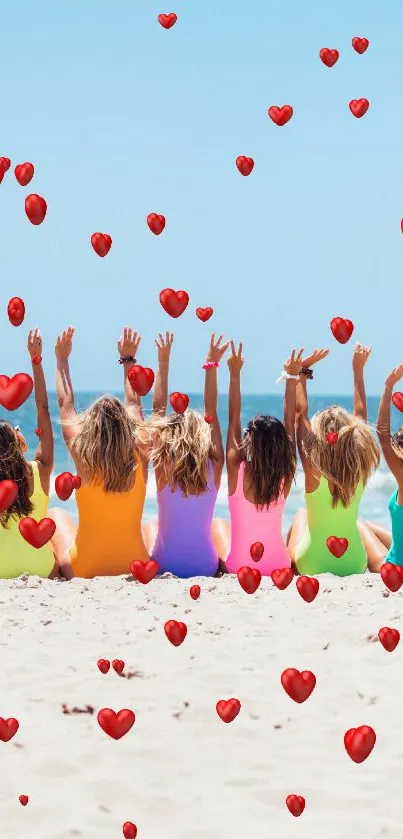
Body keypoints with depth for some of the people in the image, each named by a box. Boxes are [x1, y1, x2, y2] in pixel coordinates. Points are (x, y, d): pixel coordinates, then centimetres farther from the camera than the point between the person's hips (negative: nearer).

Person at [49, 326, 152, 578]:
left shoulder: (84, 458, -13)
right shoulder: (139, 459, -8)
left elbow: (66, 405, 3)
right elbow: (134, 405, 9)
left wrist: (62, 359, 15)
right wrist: (128, 360, 21)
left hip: (84, 572, -1)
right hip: (136, 571, 1)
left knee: (57, 515, 28)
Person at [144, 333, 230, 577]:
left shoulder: (164, 468, -13)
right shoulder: (213, 468, -11)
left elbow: (158, 411, -5)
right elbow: (211, 413, -1)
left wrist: (163, 363, -1)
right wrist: (211, 366, 3)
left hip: (165, 566, -1)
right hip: (206, 567, 1)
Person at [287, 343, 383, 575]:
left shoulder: (314, 471, -20)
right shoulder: (360, 472, -14)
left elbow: (301, 413, -14)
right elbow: (361, 416, -2)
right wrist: (358, 370, 6)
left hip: (311, 568, -1)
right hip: (354, 567, 1)